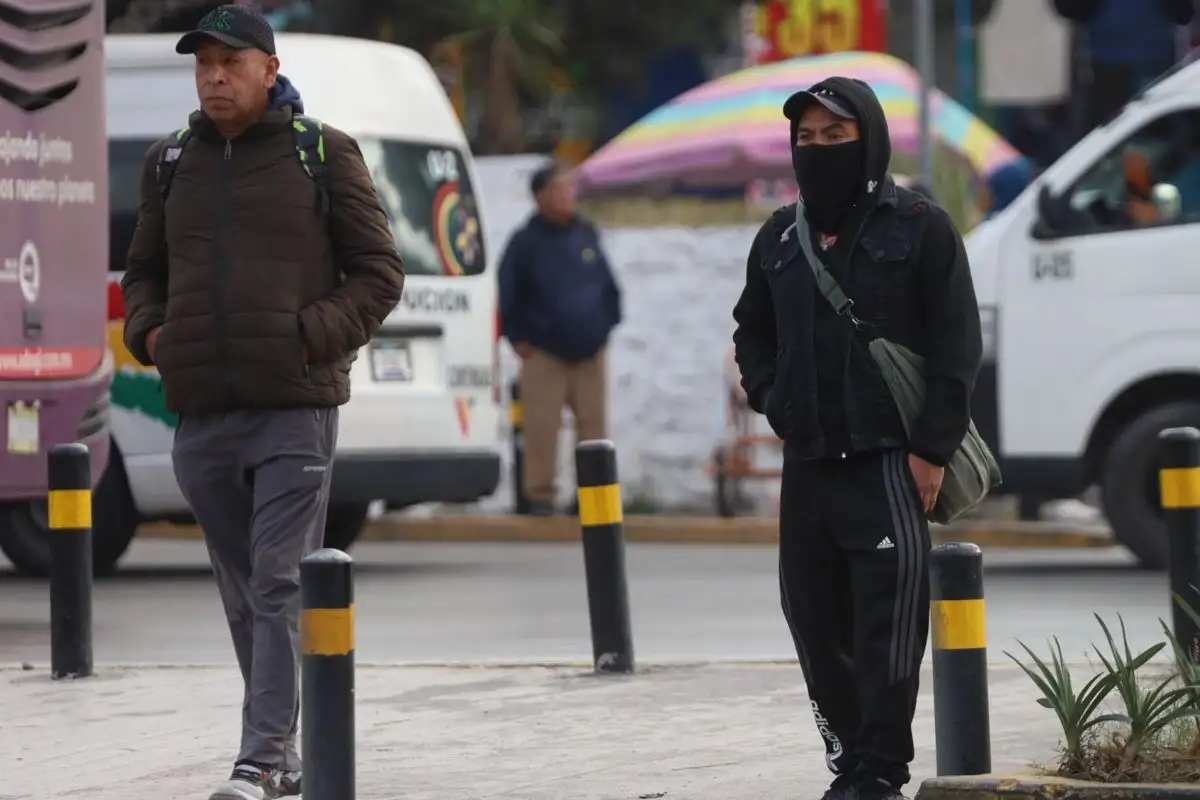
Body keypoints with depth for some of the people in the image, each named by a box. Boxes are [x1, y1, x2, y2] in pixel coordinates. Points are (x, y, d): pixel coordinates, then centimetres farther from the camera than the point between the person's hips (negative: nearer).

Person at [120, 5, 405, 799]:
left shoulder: (324, 154, 2)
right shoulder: (171, 165, 13)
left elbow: (379, 274, 2)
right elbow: (145, 274, 23)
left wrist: (313, 335, -11)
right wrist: (148, 332, 2)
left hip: (295, 407, -4)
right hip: (202, 412, 5)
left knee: (280, 585, -11)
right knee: (243, 591, 8)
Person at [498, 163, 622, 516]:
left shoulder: (587, 235, 7)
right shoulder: (526, 242, -6)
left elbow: (609, 286, 18)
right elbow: (507, 295, -1)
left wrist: (606, 325, 11)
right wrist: (519, 340, -2)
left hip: (589, 353, 4)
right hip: (544, 354, -4)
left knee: (593, 425, 2)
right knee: (542, 427, -5)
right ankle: (540, 495, 2)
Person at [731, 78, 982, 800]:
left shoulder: (920, 227, -1)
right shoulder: (780, 239, 15)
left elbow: (958, 344, -5)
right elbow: (753, 334, 28)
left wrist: (932, 449, -11)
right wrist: (775, 404, 10)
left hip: (892, 461, -6)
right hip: (807, 464, 6)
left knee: (888, 620, -11)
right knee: (815, 618, 6)